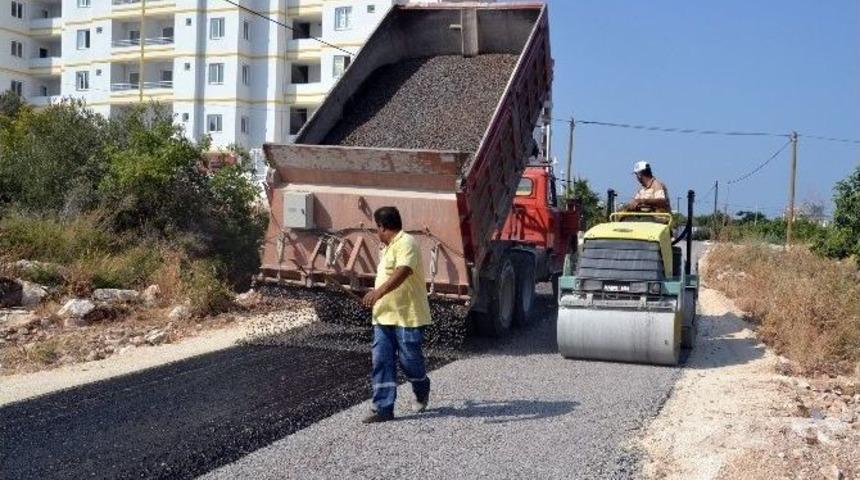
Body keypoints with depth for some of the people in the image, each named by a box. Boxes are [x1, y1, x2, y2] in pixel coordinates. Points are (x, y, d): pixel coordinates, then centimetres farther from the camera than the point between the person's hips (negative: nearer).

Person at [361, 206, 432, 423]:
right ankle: (383, 408, 4)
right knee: (382, 361, 1)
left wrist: (379, 292, -42)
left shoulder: (405, 243, -15)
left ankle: (422, 391, 32)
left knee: (408, 359, 3)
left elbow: (403, 272, -31)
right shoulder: (388, 248, 18)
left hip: (408, 316, -9)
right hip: (384, 316, 9)